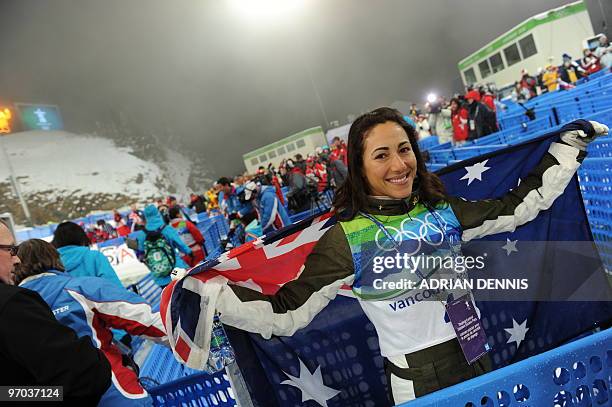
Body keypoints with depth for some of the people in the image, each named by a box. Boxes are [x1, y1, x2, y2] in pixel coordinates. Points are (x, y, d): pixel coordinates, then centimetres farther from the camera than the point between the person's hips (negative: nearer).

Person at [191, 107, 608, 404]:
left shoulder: (442, 210, -2)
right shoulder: (345, 238, -15)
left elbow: (519, 206, 10)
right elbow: (285, 312, -16)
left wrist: (568, 145, 12)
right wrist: (212, 292, -27)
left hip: (477, 358, 5)